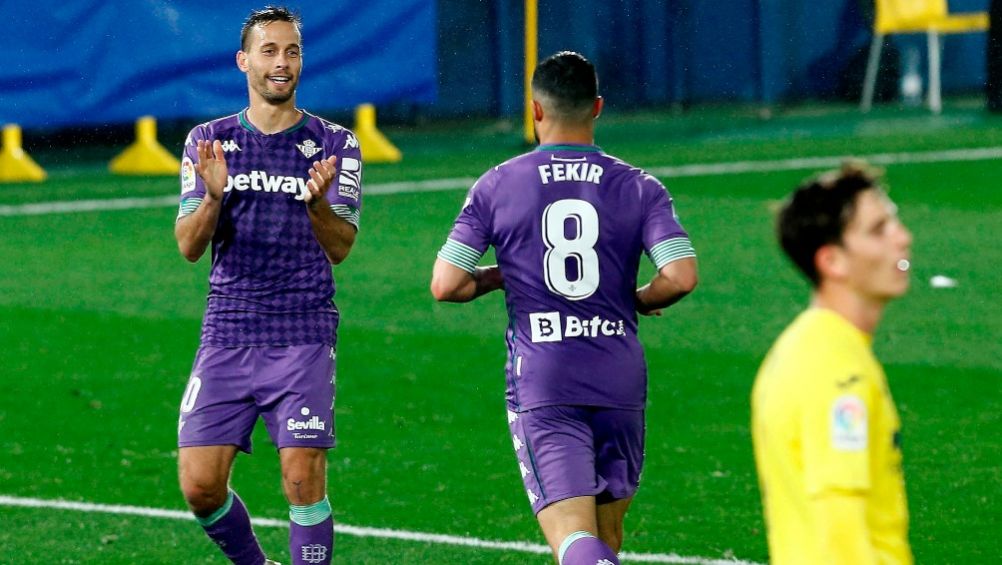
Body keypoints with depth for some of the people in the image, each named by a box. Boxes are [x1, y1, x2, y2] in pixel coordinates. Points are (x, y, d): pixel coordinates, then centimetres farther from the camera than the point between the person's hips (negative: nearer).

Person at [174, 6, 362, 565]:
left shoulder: (335, 145, 3)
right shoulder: (209, 141, 8)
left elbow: (340, 247, -6)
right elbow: (189, 246, 0)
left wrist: (318, 202, -27)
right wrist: (213, 198, -21)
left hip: (304, 335, -2)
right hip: (227, 333, 2)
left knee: (304, 480, -13)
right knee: (200, 485, -3)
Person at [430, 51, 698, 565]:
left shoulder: (496, 186, 1)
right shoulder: (639, 188, 3)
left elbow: (445, 286, -4)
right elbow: (681, 276, -9)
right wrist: (638, 301, 12)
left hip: (540, 385, -2)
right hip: (620, 383, 2)